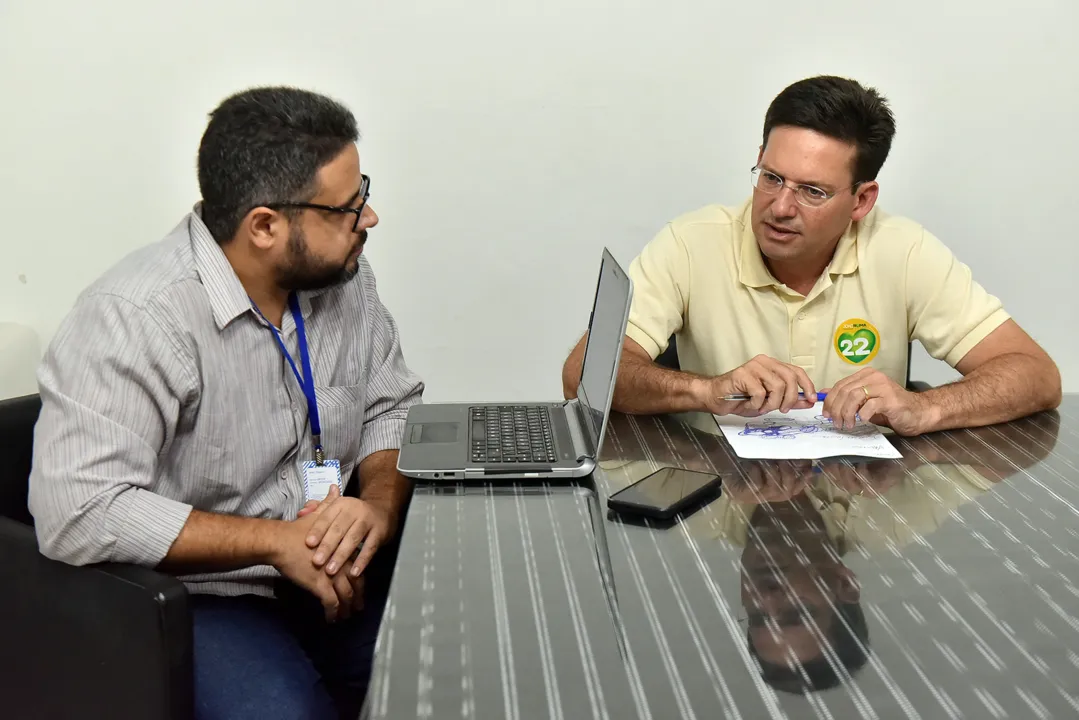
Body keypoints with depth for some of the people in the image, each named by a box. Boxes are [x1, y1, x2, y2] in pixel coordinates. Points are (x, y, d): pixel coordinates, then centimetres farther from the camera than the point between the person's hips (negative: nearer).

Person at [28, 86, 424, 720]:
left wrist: (380, 502, -13)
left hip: (341, 568, 6)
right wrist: (274, 539, -24)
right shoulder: (131, 318, -21)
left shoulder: (342, 272, 1)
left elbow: (394, 405, 9)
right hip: (204, 592, -5)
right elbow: (77, 512, -26)